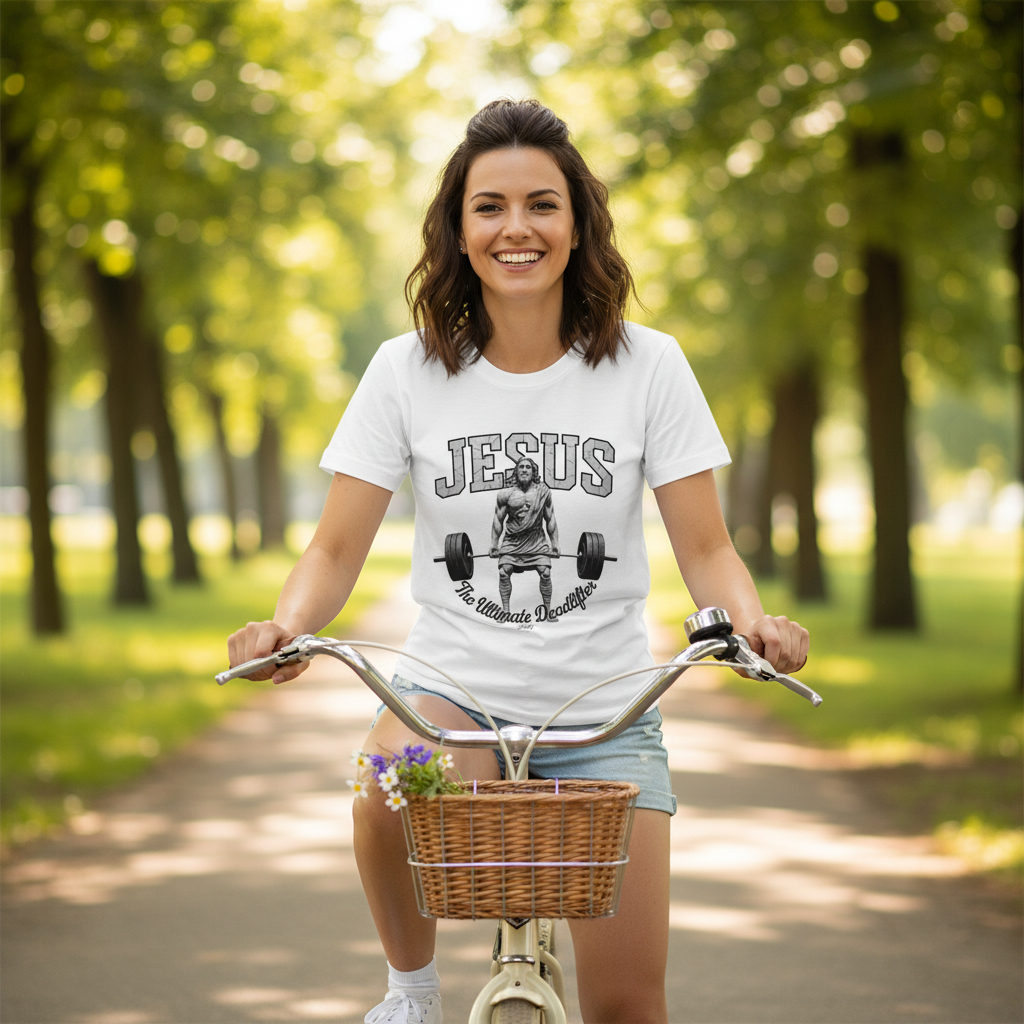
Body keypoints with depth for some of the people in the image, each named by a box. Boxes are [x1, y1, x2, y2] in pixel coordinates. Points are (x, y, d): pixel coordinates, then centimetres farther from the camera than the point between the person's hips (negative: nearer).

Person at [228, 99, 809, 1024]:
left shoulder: (646, 366, -4)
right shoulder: (409, 371, -2)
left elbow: (705, 546, -3)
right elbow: (338, 548, -3)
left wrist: (754, 624, -25)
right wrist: (286, 627, -24)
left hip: (606, 716, 0)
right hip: (452, 694, 0)